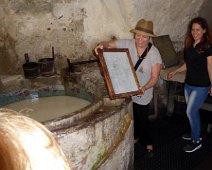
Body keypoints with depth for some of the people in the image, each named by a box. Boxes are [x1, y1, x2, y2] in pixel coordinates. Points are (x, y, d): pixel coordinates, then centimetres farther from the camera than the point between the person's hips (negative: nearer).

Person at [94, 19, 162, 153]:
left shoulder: (154, 53, -16)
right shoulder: (127, 44, -11)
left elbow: (155, 77, -16)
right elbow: (109, 44, -7)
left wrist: (144, 88, -34)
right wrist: (102, 45, -31)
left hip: (143, 93, -3)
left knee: (142, 118, 8)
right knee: (131, 116, 21)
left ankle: (148, 143, 34)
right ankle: (135, 136, 47)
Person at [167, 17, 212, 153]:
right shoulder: (189, 45, 5)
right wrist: (175, 71, 11)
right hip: (189, 84, 7)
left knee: (191, 111, -7)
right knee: (193, 111, 17)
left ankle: (196, 141, 10)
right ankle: (196, 133, 36)